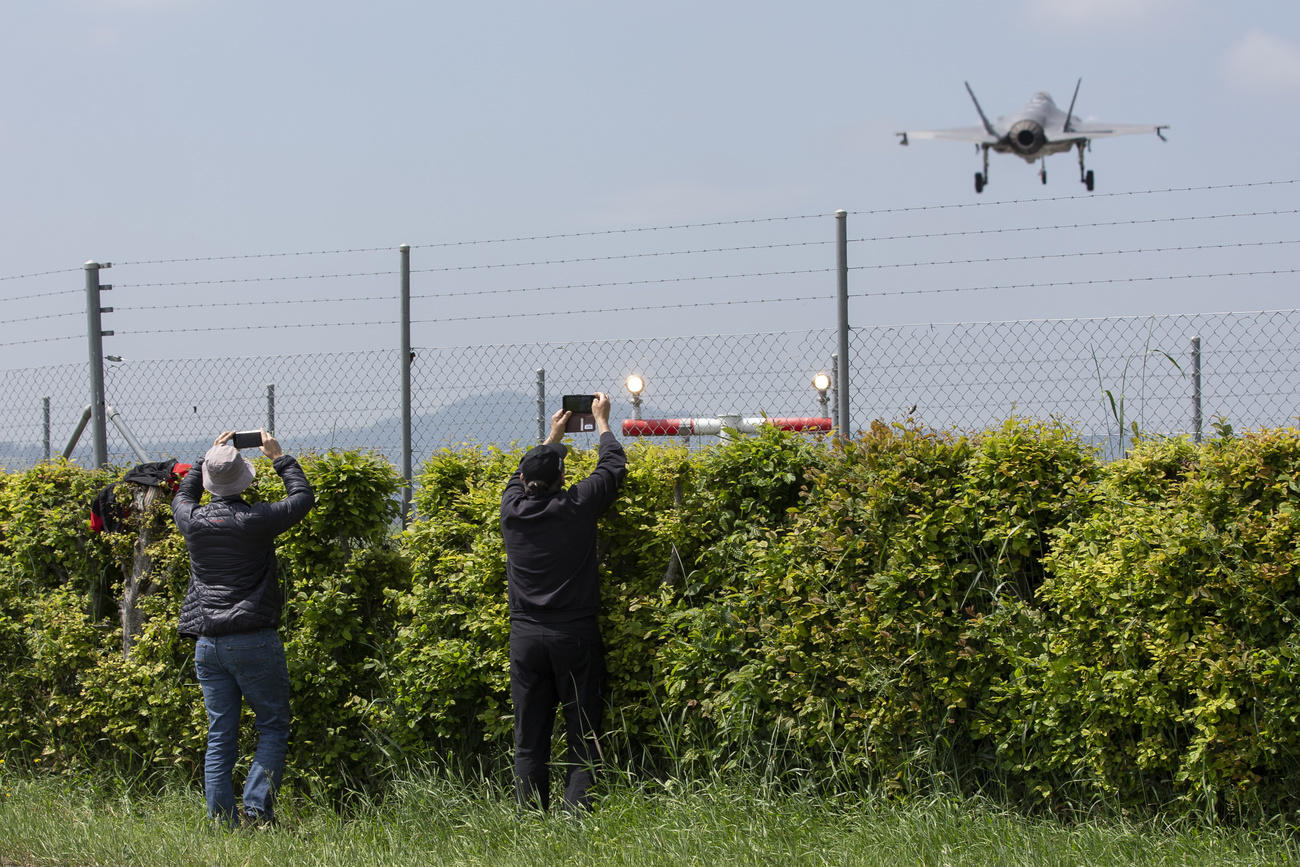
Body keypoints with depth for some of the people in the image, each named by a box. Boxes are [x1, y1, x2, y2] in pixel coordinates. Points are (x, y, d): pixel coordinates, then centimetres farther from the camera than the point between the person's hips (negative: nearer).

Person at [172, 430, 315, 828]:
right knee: (273, 726, 6)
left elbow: (182, 496, 27)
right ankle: (256, 808, -7)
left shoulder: (192, 521, 1)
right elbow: (303, 498, 5)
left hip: (207, 643, 5)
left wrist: (209, 457, 32)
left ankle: (222, 821, 5)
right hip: (253, 641, -5)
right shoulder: (254, 520, -11)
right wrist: (280, 458, 16)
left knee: (220, 736, 8)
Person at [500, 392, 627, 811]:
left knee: (529, 740, 5)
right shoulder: (577, 507, -7)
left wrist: (552, 436, 37)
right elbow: (613, 467, 8)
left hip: (526, 635, 3)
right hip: (574, 635, -3)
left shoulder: (513, 509, 1)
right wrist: (601, 422, 25)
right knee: (582, 735, 0)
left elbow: (522, 477, 24)